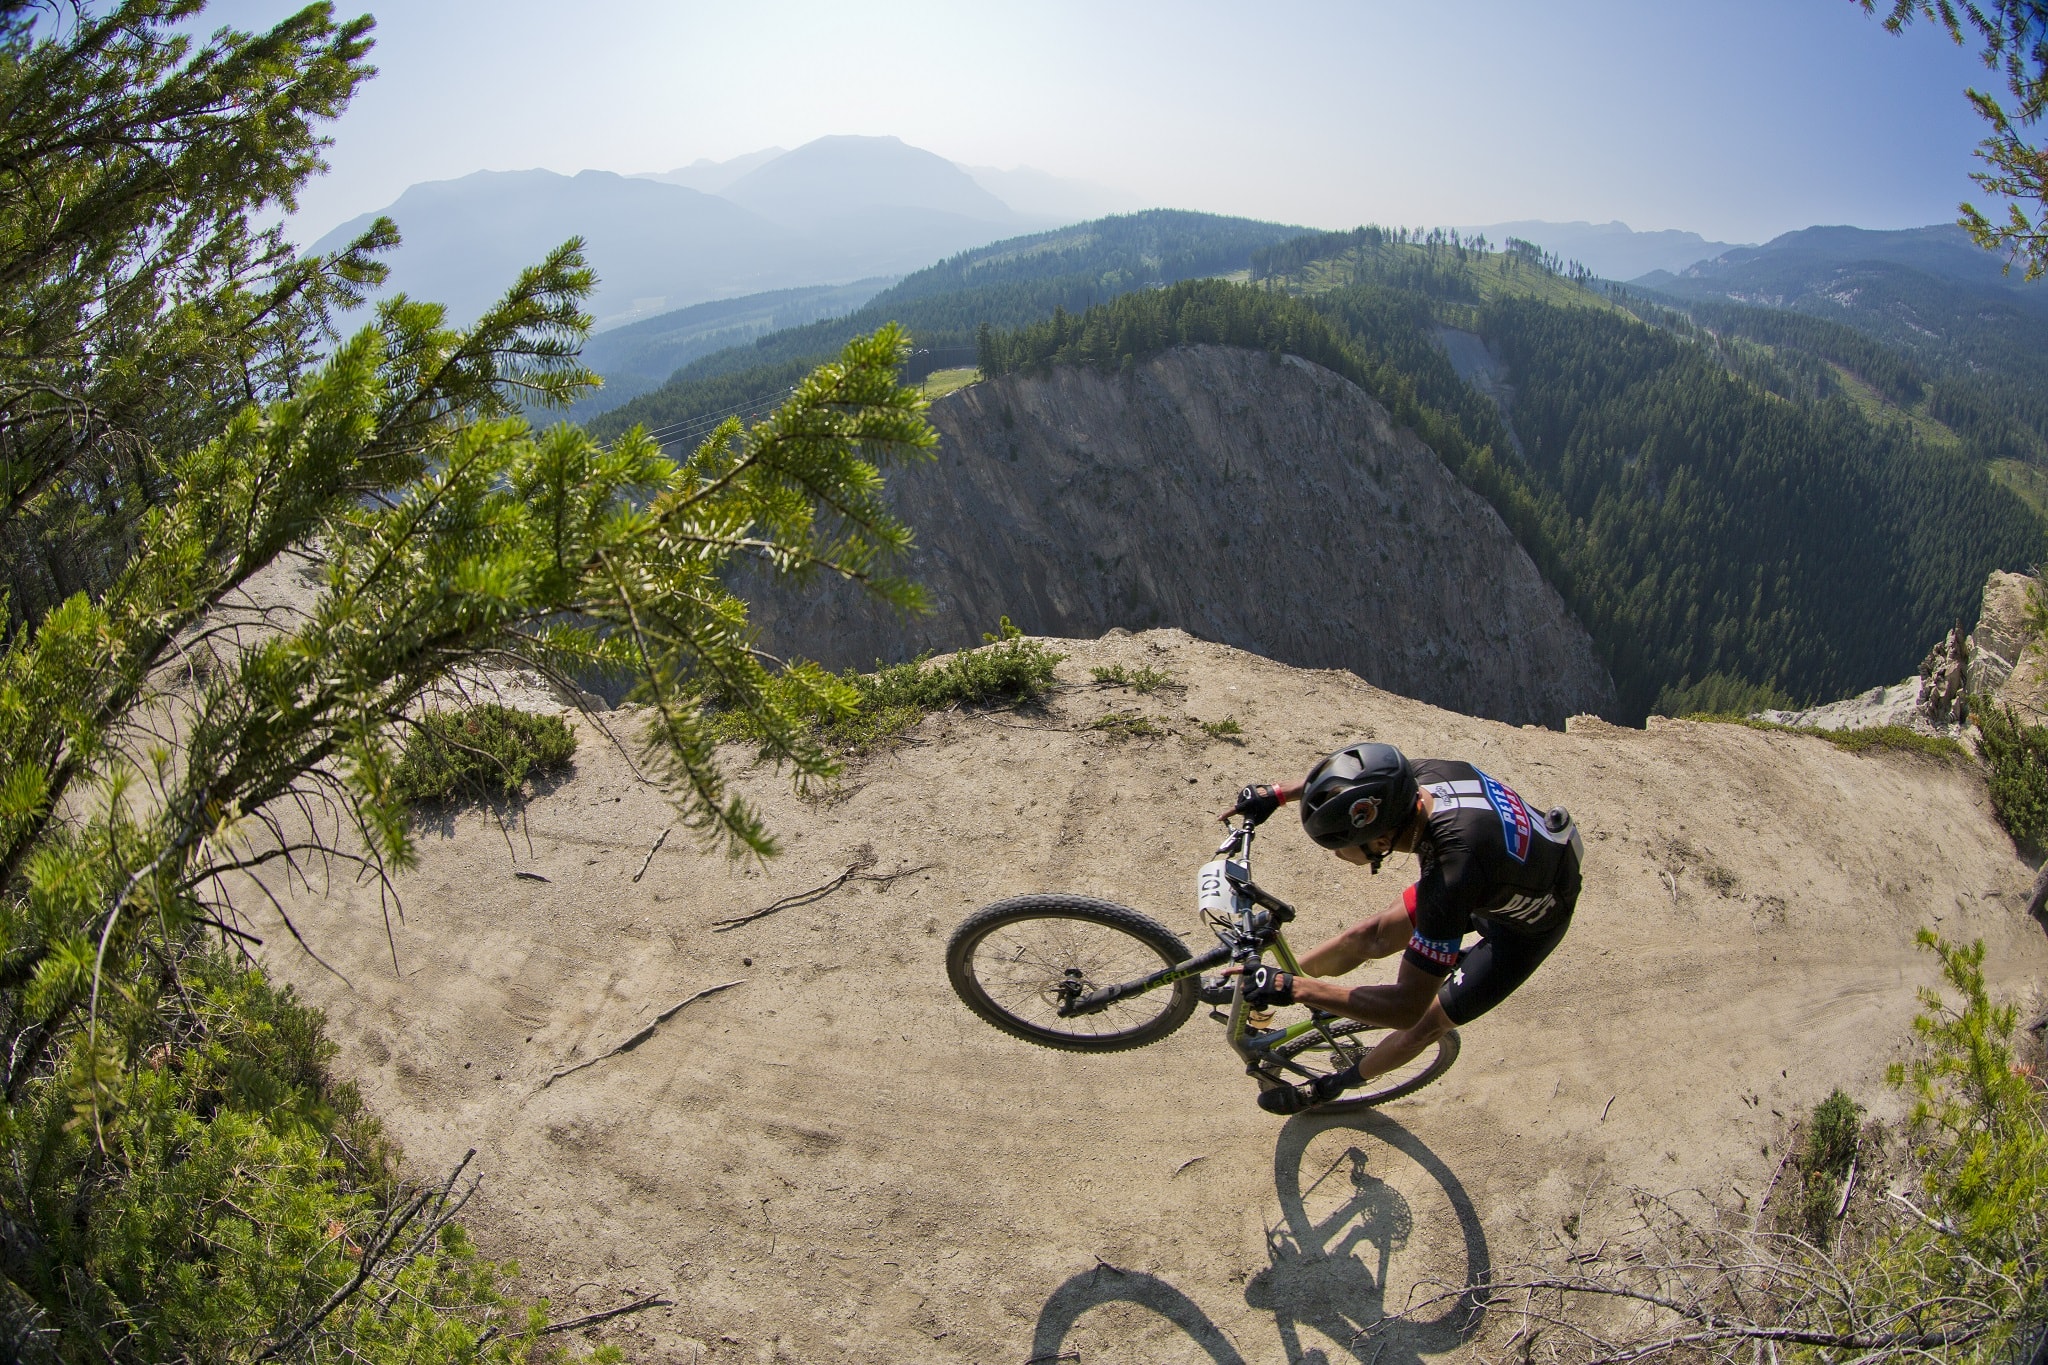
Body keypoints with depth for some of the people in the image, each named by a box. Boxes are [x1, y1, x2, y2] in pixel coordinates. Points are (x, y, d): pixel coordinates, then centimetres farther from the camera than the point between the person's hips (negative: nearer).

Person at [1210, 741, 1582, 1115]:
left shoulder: (1452, 877, -46)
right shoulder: (1424, 774, -29)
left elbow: (1408, 1008, -38)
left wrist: (1292, 988, -39)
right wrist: (1276, 793, -6)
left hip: (1528, 924, -6)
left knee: (1425, 1024, 1)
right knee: (1369, 937, 7)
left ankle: (1331, 1087, 26)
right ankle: (1259, 983, 26)